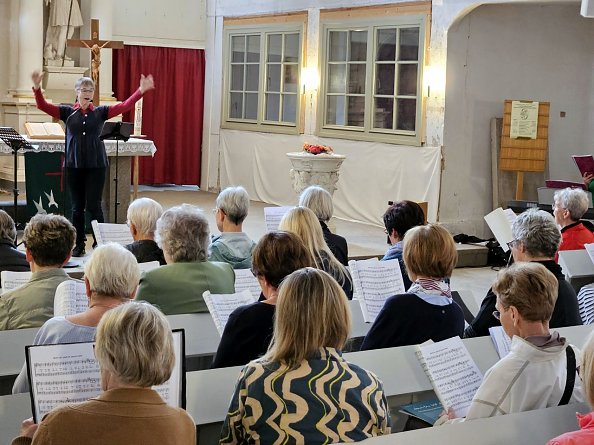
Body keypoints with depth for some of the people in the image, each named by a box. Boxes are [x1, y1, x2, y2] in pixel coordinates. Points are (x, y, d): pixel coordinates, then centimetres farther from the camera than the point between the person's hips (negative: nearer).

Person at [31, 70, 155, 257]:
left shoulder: (100, 112, 4)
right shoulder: (67, 112, 6)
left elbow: (124, 106, -5)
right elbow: (43, 106, -2)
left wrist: (141, 91, -17)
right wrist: (37, 88, -19)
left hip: (96, 164, -1)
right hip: (74, 164, 1)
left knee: (93, 205, -2)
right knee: (77, 206, 7)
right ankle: (79, 245, 16)